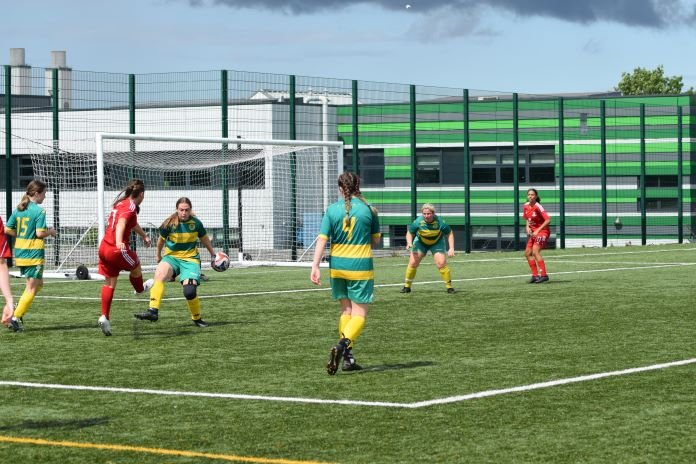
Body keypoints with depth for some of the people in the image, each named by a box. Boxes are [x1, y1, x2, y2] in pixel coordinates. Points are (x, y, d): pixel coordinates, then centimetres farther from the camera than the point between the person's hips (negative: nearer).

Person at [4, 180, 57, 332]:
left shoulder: (18, 209, 8)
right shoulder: (39, 211, -13)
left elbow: (7, 230, 8)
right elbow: (40, 233, -20)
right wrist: (50, 232, -1)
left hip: (19, 252, 8)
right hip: (34, 254, -8)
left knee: (38, 284, 22)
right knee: (32, 288, 1)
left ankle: (17, 311, 11)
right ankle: (16, 318, -4)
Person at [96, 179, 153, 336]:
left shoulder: (121, 203, 16)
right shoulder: (130, 207, -13)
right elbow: (121, 223, -32)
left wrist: (144, 235, 52)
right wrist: (119, 242, -49)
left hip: (104, 247, 8)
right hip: (118, 250, -8)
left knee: (109, 283, 10)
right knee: (136, 267, 23)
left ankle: (105, 317, 3)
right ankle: (140, 288, 51)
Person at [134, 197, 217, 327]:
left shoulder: (196, 223, -5)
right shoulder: (169, 223, -9)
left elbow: (204, 239, 14)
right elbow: (161, 240, 10)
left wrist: (213, 254, 25)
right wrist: (158, 256, 24)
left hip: (190, 259, 0)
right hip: (171, 256, 0)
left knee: (189, 291, -19)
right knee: (159, 274, -33)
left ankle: (197, 318, 10)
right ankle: (153, 311, -43)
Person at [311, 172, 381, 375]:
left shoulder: (332, 209, -2)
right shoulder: (369, 210, -4)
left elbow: (322, 239, -7)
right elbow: (376, 240, 6)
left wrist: (315, 267, -7)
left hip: (337, 266, 3)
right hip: (361, 266, -3)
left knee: (346, 310, 15)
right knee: (359, 313, 1)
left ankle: (348, 358, 14)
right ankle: (342, 346, -24)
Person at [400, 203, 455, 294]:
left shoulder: (440, 222, -29)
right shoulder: (418, 222, -27)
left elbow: (450, 234, -14)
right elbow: (409, 233, -10)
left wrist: (451, 248, -22)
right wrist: (409, 243, -29)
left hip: (437, 243, -1)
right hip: (421, 242, 1)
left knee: (441, 263, -16)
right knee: (413, 263, -7)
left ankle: (449, 286, -1)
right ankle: (407, 286, 9)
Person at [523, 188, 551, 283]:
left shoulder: (538, 207, -19)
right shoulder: (526, 206, 4)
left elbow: (548, 220, -23)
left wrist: (538, 230, -23)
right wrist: (528, 227, 2)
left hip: (543, 231, -9)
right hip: (533, 232, 9)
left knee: (535, 251, -22)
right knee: (527, 253, 7)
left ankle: (544, 275, -21)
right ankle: (535, 275, 15)